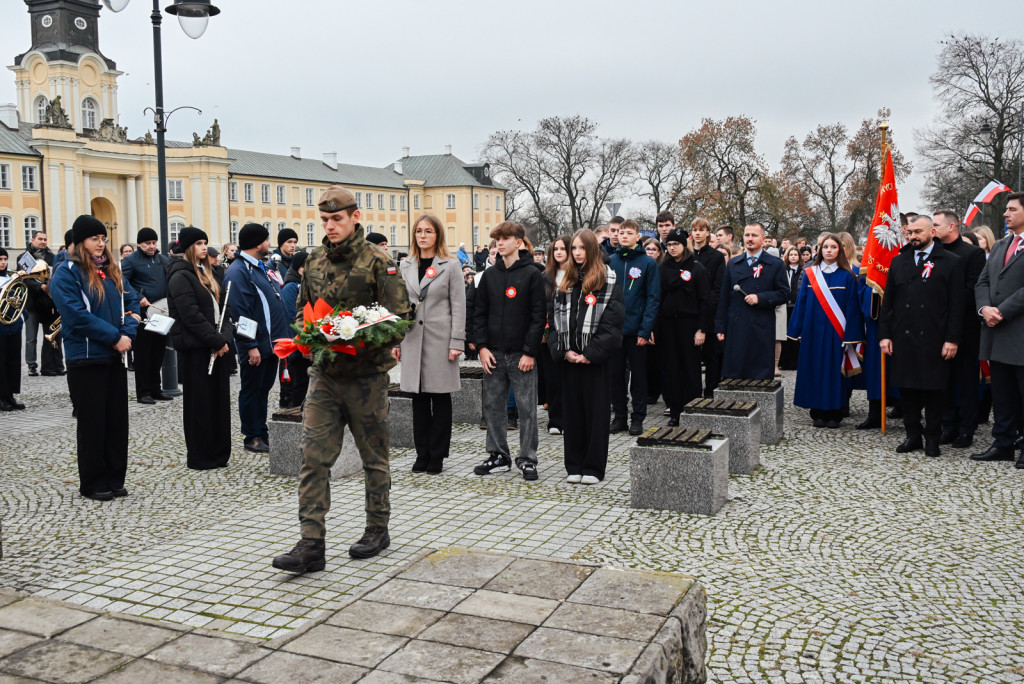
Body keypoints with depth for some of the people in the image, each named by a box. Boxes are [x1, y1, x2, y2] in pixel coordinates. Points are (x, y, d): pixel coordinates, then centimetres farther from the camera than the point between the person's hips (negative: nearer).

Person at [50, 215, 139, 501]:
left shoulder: (112, 271, 13)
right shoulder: (66, 273, -8)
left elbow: (131, 301, 12)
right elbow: (77, 315, -17)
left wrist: (128, 333, -7)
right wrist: (115, 337, -18)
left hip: (116, 356, 6)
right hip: (86, 358, -6)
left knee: (117, 419, 9)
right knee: (93, 422, 2)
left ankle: (114, 479, 19)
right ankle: (93, 484, 13)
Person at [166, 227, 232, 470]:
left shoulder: (207, 272, 16)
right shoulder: (181, 276, -11)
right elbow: (192, 316, -18)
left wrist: (223, 337, 2)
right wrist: (217, 340, -17)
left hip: (214, 346, 8)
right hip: (194, 348, -8)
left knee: (218, 398, 10)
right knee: (198, 403, 0)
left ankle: (218, 454, 19)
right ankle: (198, 457, 10)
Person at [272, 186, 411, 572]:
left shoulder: (377, 261, -7)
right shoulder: (314, 261, 10)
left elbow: (399, 316, -11)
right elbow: (302, 309, 20)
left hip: (366, 374, -4)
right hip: (324, 373, 5)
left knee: (374, 456, 11)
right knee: (314, 457, -2)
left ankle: (377, 529, 28)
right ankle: (311, 545, 2)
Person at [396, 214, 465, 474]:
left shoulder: (450, 266, 0)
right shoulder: (405, 266, 12)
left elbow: (458, 306, -3)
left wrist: (457, 342, -10)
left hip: (440, 338, -3)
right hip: (412, 338, 4)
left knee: (440, 396, 2)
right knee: (418, 397, 7)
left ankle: (437, 455, 10)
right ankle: (422, 453, 16)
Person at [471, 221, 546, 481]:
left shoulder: (532, 274, -2)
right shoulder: (489, 275, 10)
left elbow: (539, 315, -6)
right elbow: (479, 312, 10)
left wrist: (530, 352, -12)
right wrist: (482, 346, -1)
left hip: (522, 354, -4)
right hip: (493, 353, 4)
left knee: (527, 408, 0)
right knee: (493, 406, 8)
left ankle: (527, 459, 9)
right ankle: (498, 455, 20)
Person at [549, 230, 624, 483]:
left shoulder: (608, 282, -3)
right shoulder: (564, 282, 13)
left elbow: (613, 324, -10)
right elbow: (555, 318, 9)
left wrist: (590, 354, -15)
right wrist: (563, 350, -5)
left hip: (596, 359, -5)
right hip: (569, 359, 5)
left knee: (596, 412, 2)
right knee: (572, 411, 9)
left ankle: (593, 468, 10)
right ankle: (574, 466, 18)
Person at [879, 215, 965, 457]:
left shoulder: (951, 262, 1)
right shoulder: (898, 261, 12)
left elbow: (956, 304, -3)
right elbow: (888, 301, 11)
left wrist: (952, 339, -9)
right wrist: (884, 334, 4)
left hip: (933, 338, -3)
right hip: (903, 337, 3)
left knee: (933, 389, 4)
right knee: (907, 387, 7)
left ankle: (933, 438, 15)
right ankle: (912, 435, 19)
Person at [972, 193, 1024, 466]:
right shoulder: (999, 246, 17)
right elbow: (983, 282, 14)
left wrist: (1002, 311, -16)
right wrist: (984, 308, -4)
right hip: (998, 335, 7)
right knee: (1002, 395, 13)